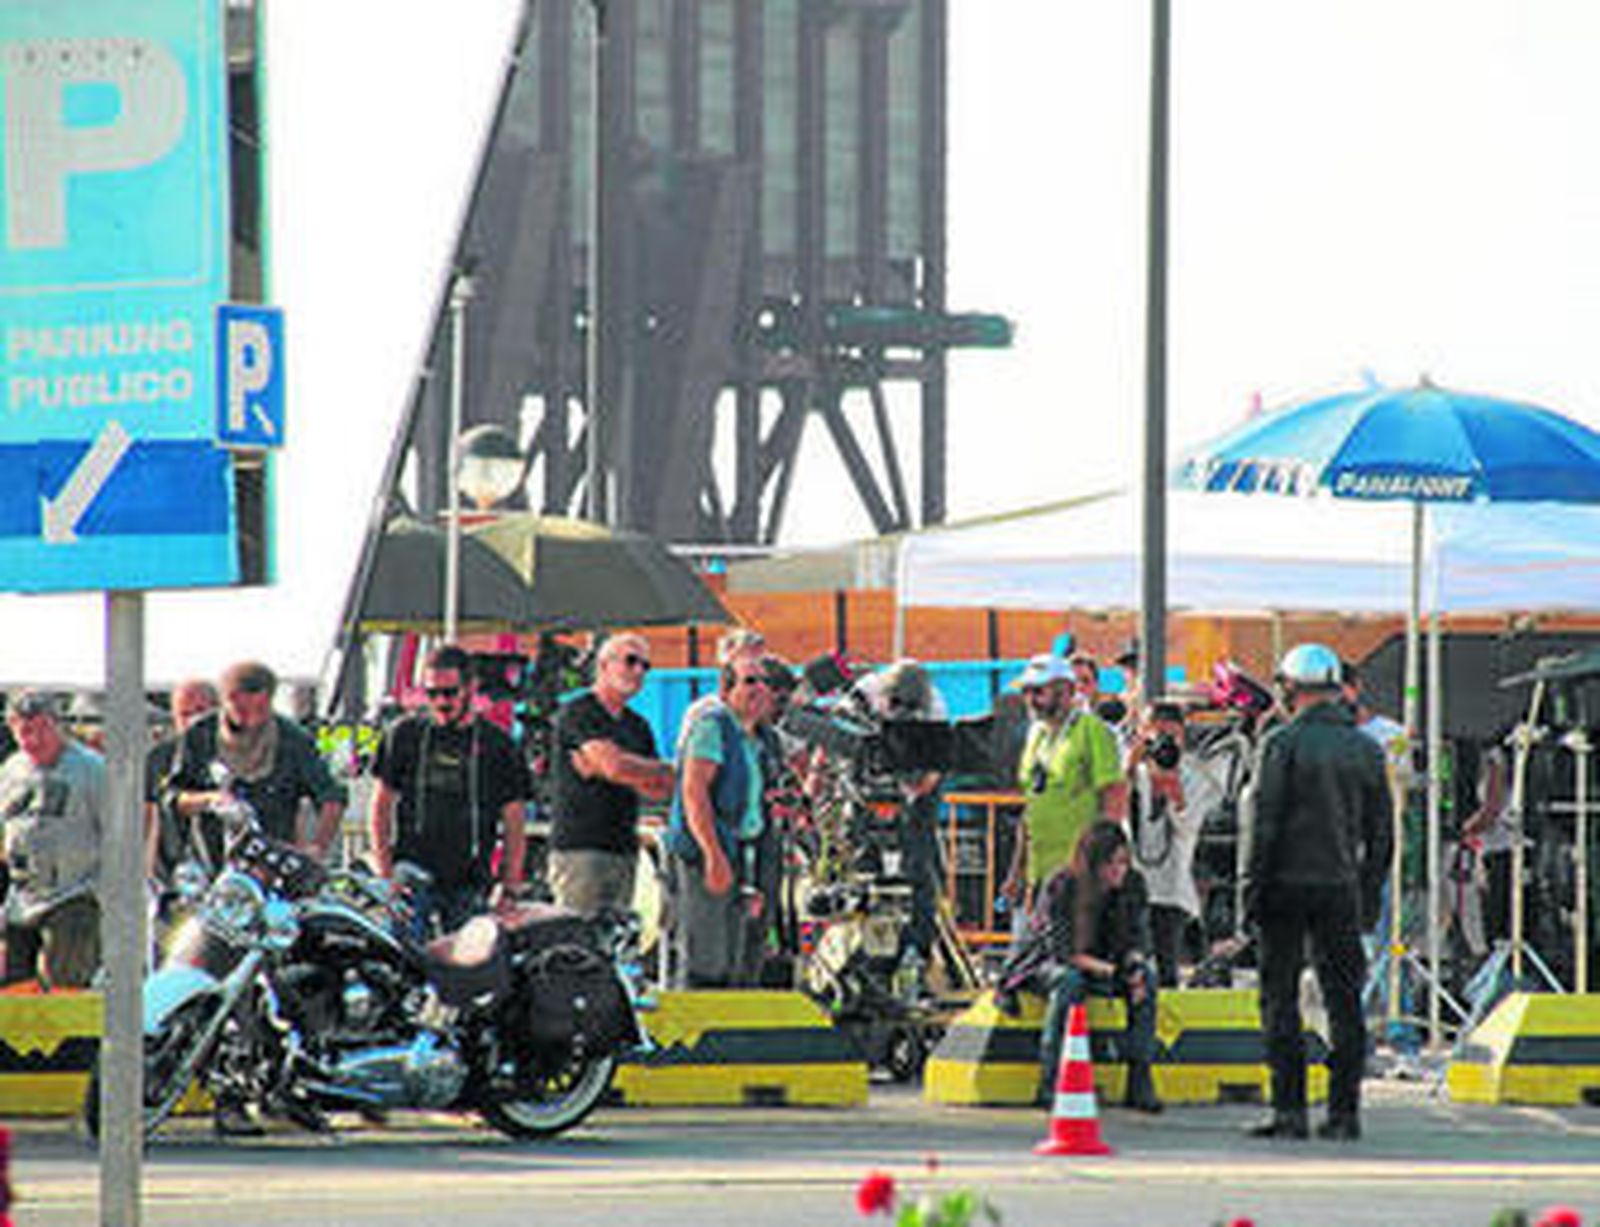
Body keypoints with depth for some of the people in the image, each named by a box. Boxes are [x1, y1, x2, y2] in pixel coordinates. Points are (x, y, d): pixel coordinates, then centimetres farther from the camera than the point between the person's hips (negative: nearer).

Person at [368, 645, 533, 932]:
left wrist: (509, 889, -1)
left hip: (470, 884, 0)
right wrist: (384, 871, 0)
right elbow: (380, 807, 12)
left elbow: (514, 826, 8)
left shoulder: (498, 744, 6)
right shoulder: (404, 734, 9)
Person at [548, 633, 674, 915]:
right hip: (580, 849, -7)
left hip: (625, 850, 7)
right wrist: (666, 771, 1)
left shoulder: (638, 726, 18)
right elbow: (614, 765, -17)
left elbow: (661, 791, 8)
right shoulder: (577, 713, -5)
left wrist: (598, 769, -7)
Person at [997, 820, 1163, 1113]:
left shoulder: (1132, 884, -10)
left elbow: (1138, 939, -5)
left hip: (1099, 963, 4)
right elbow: (1063, 950, -25)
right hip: (1046, 964, -4)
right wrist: (1109, 970, -35)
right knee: (1068, 980, -38)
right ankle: (1050, 1082, -35)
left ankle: (1139, 1081, -22)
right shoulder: (1062, 888, -24)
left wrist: (1135, 966, -28)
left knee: (1145, 978, -23)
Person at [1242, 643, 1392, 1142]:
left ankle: (1289, 1109, -3)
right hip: (1341, 889, 4)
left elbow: (1264, 824, -10)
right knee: (1343, 999, 6)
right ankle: (1344, 1112, 4)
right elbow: (1381, 833, 11)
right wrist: (1370, 895, 17)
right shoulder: (1365, 748, 9)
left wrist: (1251, 889, -5)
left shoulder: (1283, 743, -7)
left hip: (1288, 883, -4)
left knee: (1280, 998, 1)